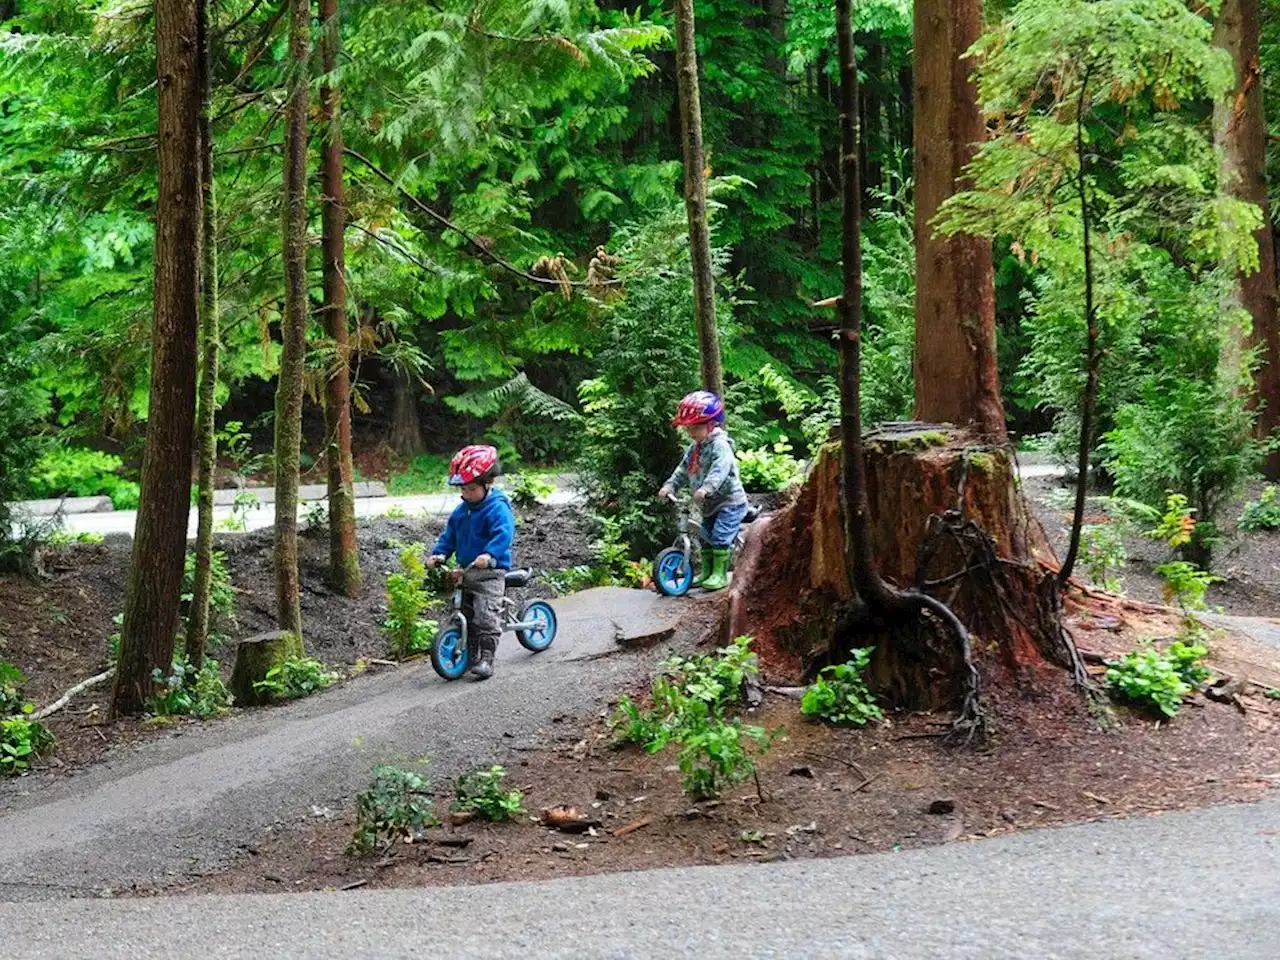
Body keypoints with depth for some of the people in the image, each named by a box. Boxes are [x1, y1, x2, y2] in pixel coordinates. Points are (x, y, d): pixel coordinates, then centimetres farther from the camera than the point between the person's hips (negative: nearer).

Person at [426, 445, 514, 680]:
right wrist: (438, 554, 0)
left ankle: (486, 659, -15)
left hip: (490, 572, -8)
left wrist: (489, 554, -42)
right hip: (466, 571, 8)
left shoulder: (497, 508, -14)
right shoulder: (460, 511, 11)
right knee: (465, 615, 12)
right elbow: (449, 535, 17)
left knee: (486, 616, -16)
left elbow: (504, 534, -27)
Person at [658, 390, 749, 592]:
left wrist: (706, 487, -49)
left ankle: (720, 575, -11)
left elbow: (720, 469, -35)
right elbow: (683, 470, 12)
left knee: (720, 536, -16)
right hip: (710, 504, 9)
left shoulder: (720, 445, -19)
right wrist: (670, 485, -4)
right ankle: (706, 572, 23)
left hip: (730, 501, -9)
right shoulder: (694, 448, 10)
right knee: (705, 537, 13)